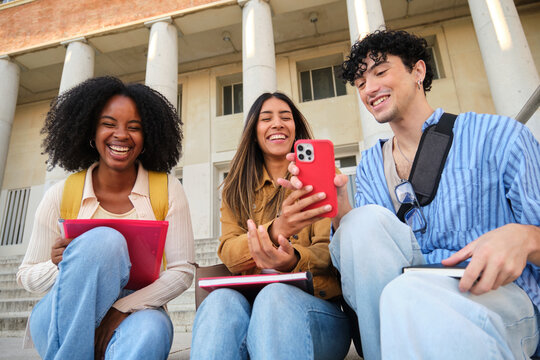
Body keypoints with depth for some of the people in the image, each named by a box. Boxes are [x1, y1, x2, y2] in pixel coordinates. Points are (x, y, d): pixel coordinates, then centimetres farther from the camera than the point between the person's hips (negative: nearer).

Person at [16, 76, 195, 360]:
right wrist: (57, 266, -18)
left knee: (150, 330, -38)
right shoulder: (61, 195, -2)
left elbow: (182, 272, -8)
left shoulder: (167, 191, -5)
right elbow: (27, 276, 6)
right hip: (60, 325, 2)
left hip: (137, 313, -2)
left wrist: (122, 309, -20)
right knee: (104, 239, -29)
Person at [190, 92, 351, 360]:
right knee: (221, 301, -33)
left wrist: (293, 260, -28)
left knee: (276, 296, -34)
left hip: (314, 304, 0)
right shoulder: (236, 189, 14)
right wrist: (276, 230, -25)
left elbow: (329, 249, -3)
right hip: (250, 302, 1)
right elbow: (228, 252, -3)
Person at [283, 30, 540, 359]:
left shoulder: (497, 135, 1)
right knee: (366, 219, -23)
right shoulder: (369, 167, 12)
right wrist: (339, 209, -15)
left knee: (408, 294, -37)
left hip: (497, 292, -4)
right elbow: (359, 246, 5)